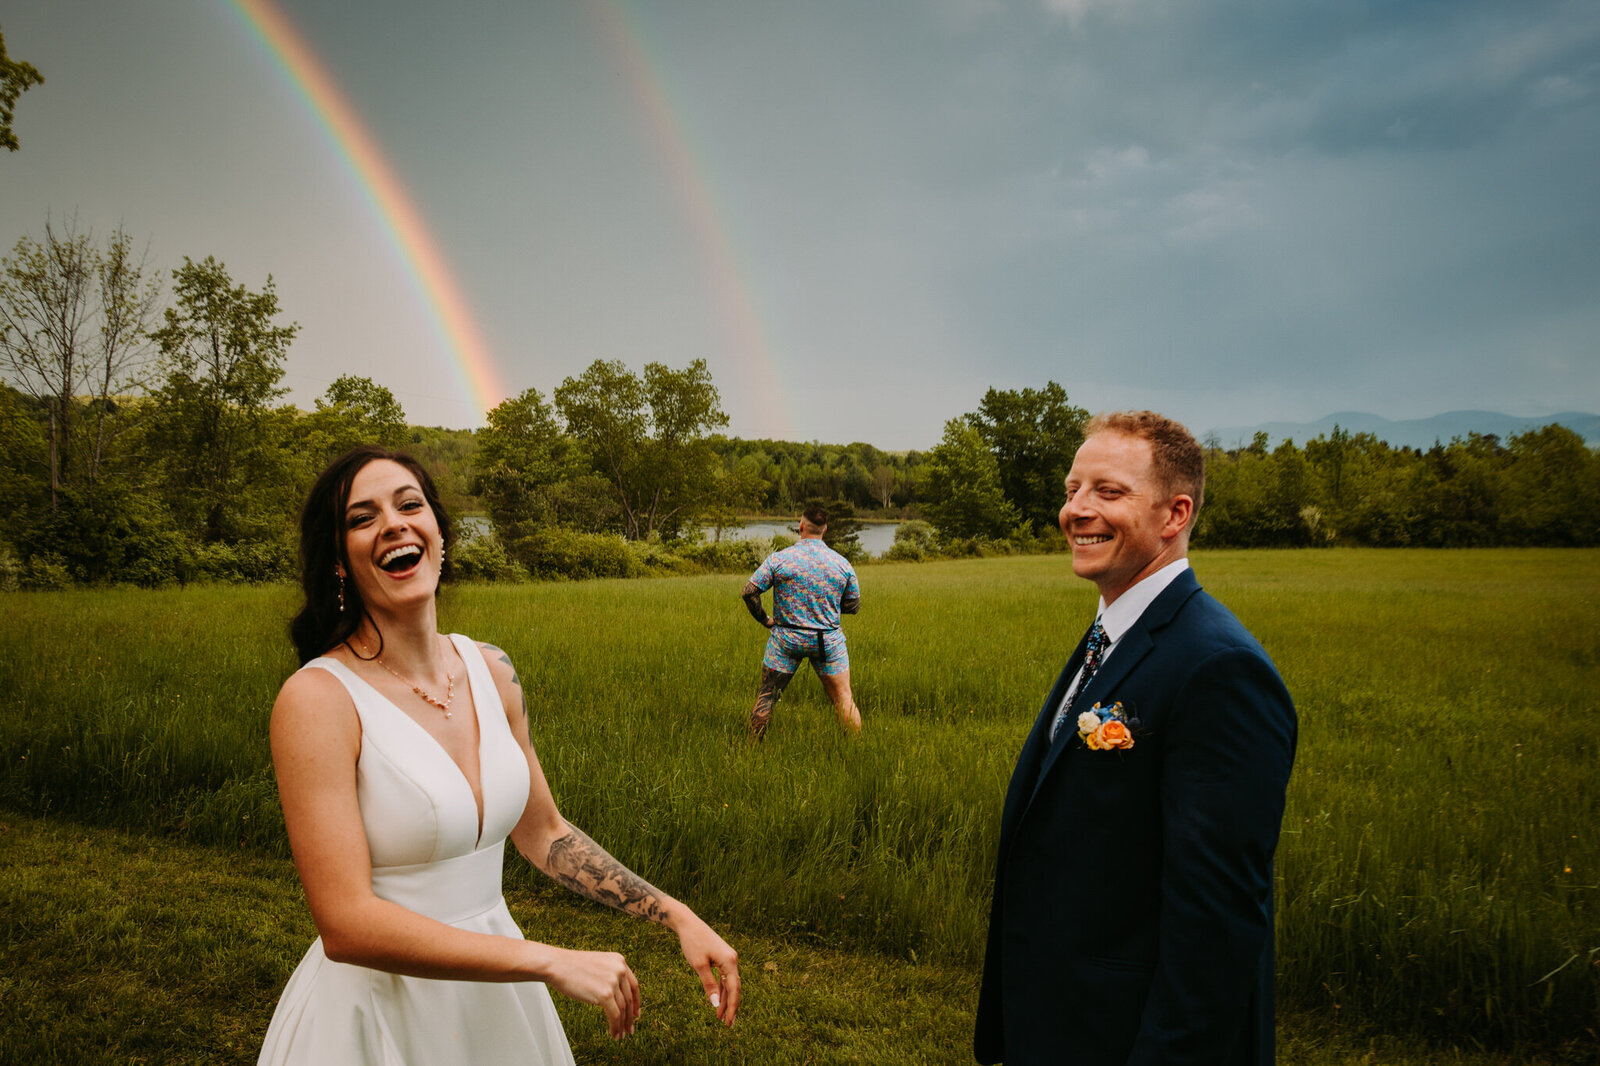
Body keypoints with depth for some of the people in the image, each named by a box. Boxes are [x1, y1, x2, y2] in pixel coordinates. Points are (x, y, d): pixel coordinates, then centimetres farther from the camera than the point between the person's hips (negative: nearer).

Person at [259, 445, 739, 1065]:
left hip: (495, 991, 6)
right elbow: (346, 925, -24)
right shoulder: (316, 699, -20)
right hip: (380, 1013, -5)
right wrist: (552, 962, -23)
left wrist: (676, 916, 2)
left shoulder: (490, 670, -1)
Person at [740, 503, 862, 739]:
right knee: (843, 699, 8)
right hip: (828, 640, 1)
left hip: (786, 639, -1)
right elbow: (853, 605, 6)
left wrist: (764, 619, 6)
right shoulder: (842, 564, -2)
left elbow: (749, 592, -9)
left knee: (767, 695, 11)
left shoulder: (778, 559, -7)